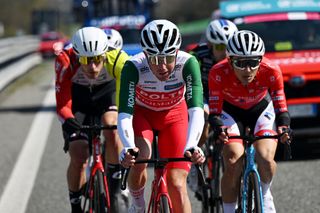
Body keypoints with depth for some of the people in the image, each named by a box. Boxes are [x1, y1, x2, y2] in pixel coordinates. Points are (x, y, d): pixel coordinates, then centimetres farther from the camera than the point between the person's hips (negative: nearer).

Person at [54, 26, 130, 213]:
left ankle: (116, 190, -14)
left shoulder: (118, 59, -36)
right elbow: (62, 105, -34)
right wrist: (69, 122, -55)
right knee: (78, 159, -11)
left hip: (108, 91, 0)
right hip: (76, 94, 0)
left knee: (113, 129, -31)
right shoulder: (66, 61, -36)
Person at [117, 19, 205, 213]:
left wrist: (191, 146, -59)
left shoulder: (188, 64, -34)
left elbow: (196, 110, -42)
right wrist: (128, 147, -58)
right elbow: (124, 114, -40)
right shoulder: (134, 67, -34)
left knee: (177, 184, -10)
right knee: (139, 160, -28)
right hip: (142, 113, 0)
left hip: (174, 115, 1)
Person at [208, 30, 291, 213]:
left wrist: (283, 127, -43)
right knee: (233, 164, -23)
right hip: (230, 112, 0)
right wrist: (220, 129, -48)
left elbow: (281, 107, -22)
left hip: (261, 109, 1)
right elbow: (214, 112, -26)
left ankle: (265, 195, 10)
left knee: (266, 160, -23)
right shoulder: (219, 73, -32)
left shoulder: (271, 72, -31)